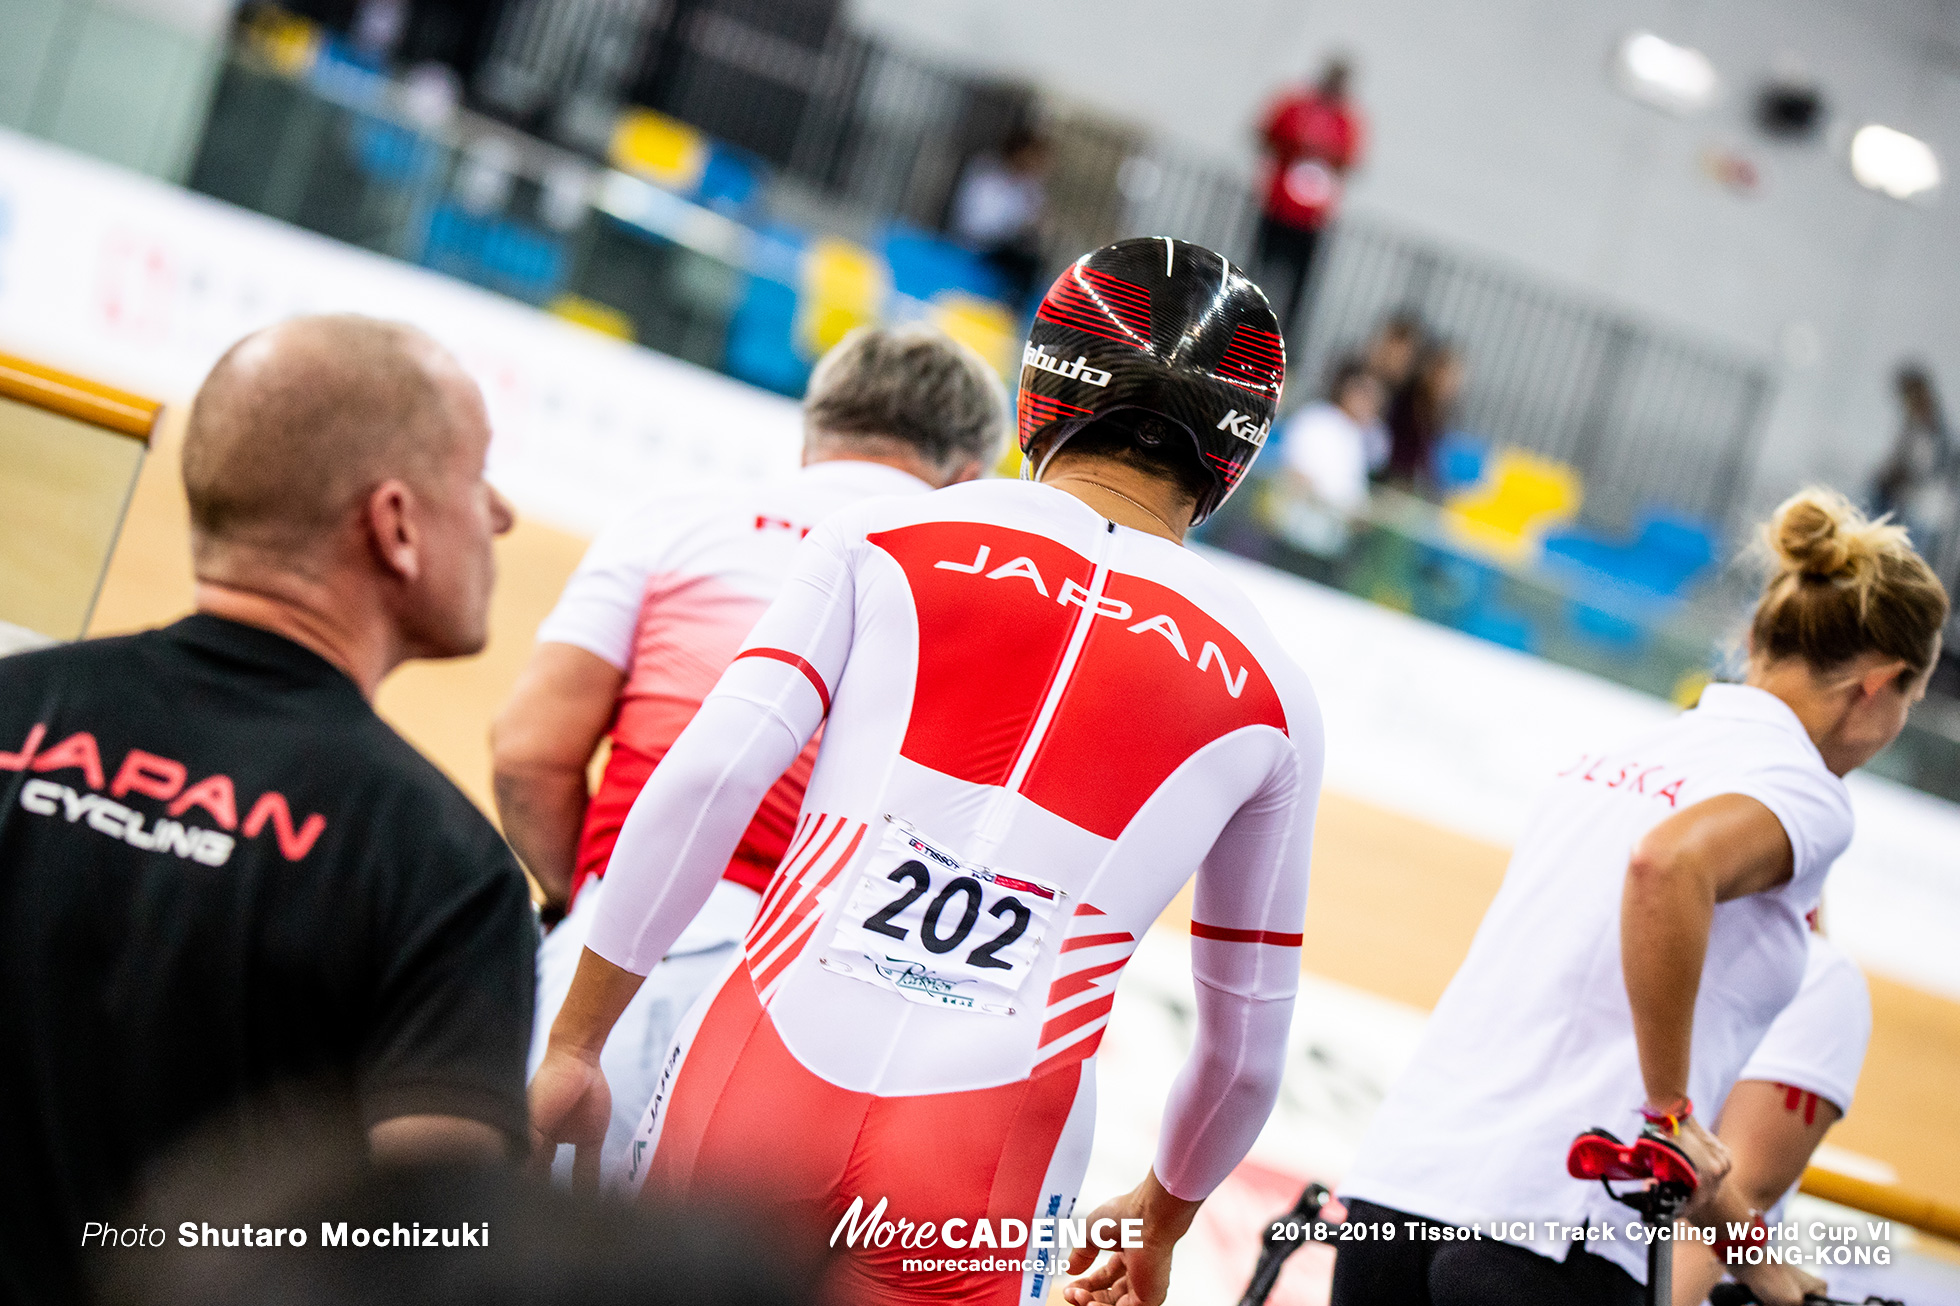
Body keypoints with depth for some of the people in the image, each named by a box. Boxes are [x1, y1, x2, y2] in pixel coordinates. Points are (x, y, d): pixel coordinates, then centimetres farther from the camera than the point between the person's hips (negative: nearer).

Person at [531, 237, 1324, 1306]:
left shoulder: (884, 539, 7)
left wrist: (573, 1044, 3)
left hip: (760, 1088, 0)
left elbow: (709, 778, -4)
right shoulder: (1268, 695, 12)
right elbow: (1249, 1035, 19)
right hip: (982, 1165, 0)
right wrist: (1161, 1219, 36)